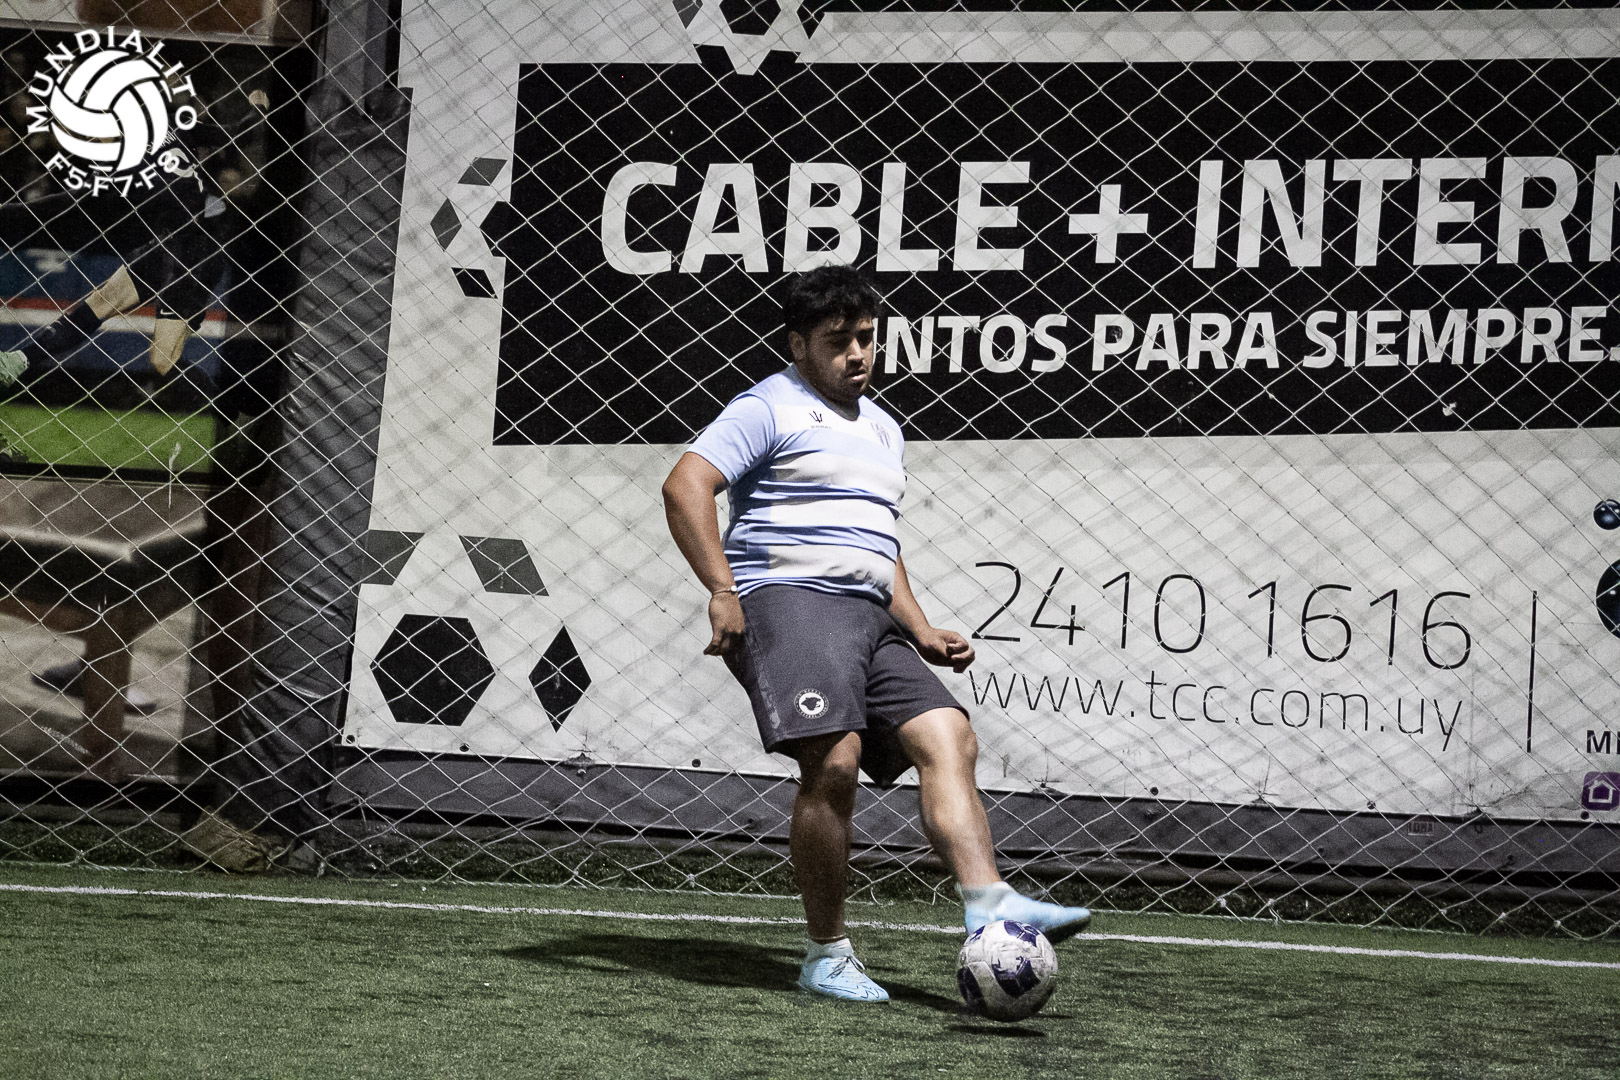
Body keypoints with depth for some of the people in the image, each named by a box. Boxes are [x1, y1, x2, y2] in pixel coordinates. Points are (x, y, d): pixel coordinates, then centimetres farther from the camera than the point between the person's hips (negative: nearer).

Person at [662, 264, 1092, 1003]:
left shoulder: (882, 429, 28)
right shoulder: (770, 408, 3)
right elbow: (685, 486, -10)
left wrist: (921, 633, 22)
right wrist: (723, 592, -19)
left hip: (869, 619, 8)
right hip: (788, 600, -8)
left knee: (948, 736, -15)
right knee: (833, 762, -23)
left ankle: (987, 902, -30)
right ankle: (826, 955, -12)